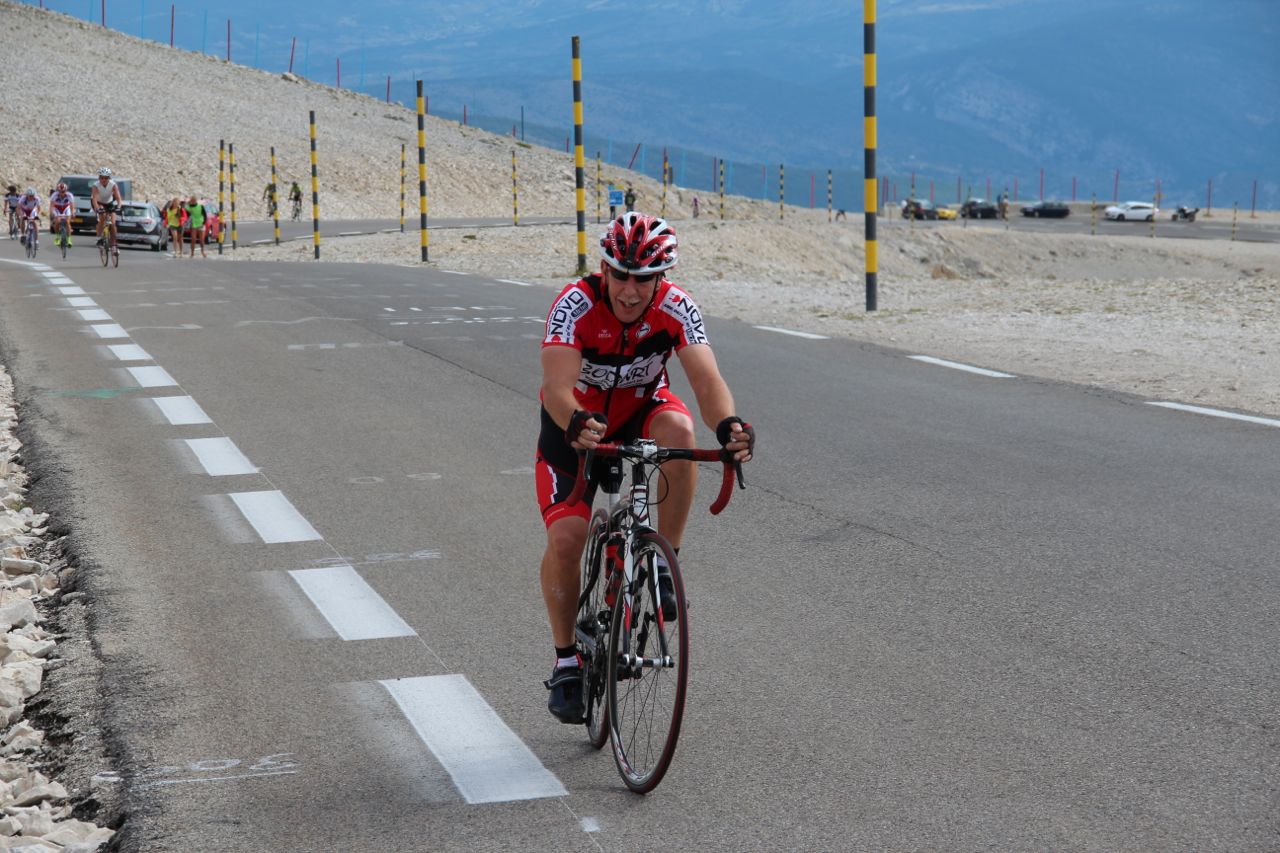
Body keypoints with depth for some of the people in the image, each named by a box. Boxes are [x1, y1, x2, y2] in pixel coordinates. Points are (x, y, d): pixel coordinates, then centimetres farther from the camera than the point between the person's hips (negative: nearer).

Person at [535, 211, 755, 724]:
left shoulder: (675, 308, -25)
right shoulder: (576, 304, -31)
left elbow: (706, 379, -36)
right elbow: (557, 385, -43)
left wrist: (728, 425, -58)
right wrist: (577, 426, -65)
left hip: (641, 410, 1)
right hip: (576, 421, -1)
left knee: (678, 428, -35)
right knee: (565, 537, -16)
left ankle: (663, 564, -18)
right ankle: (566, 663, 4)